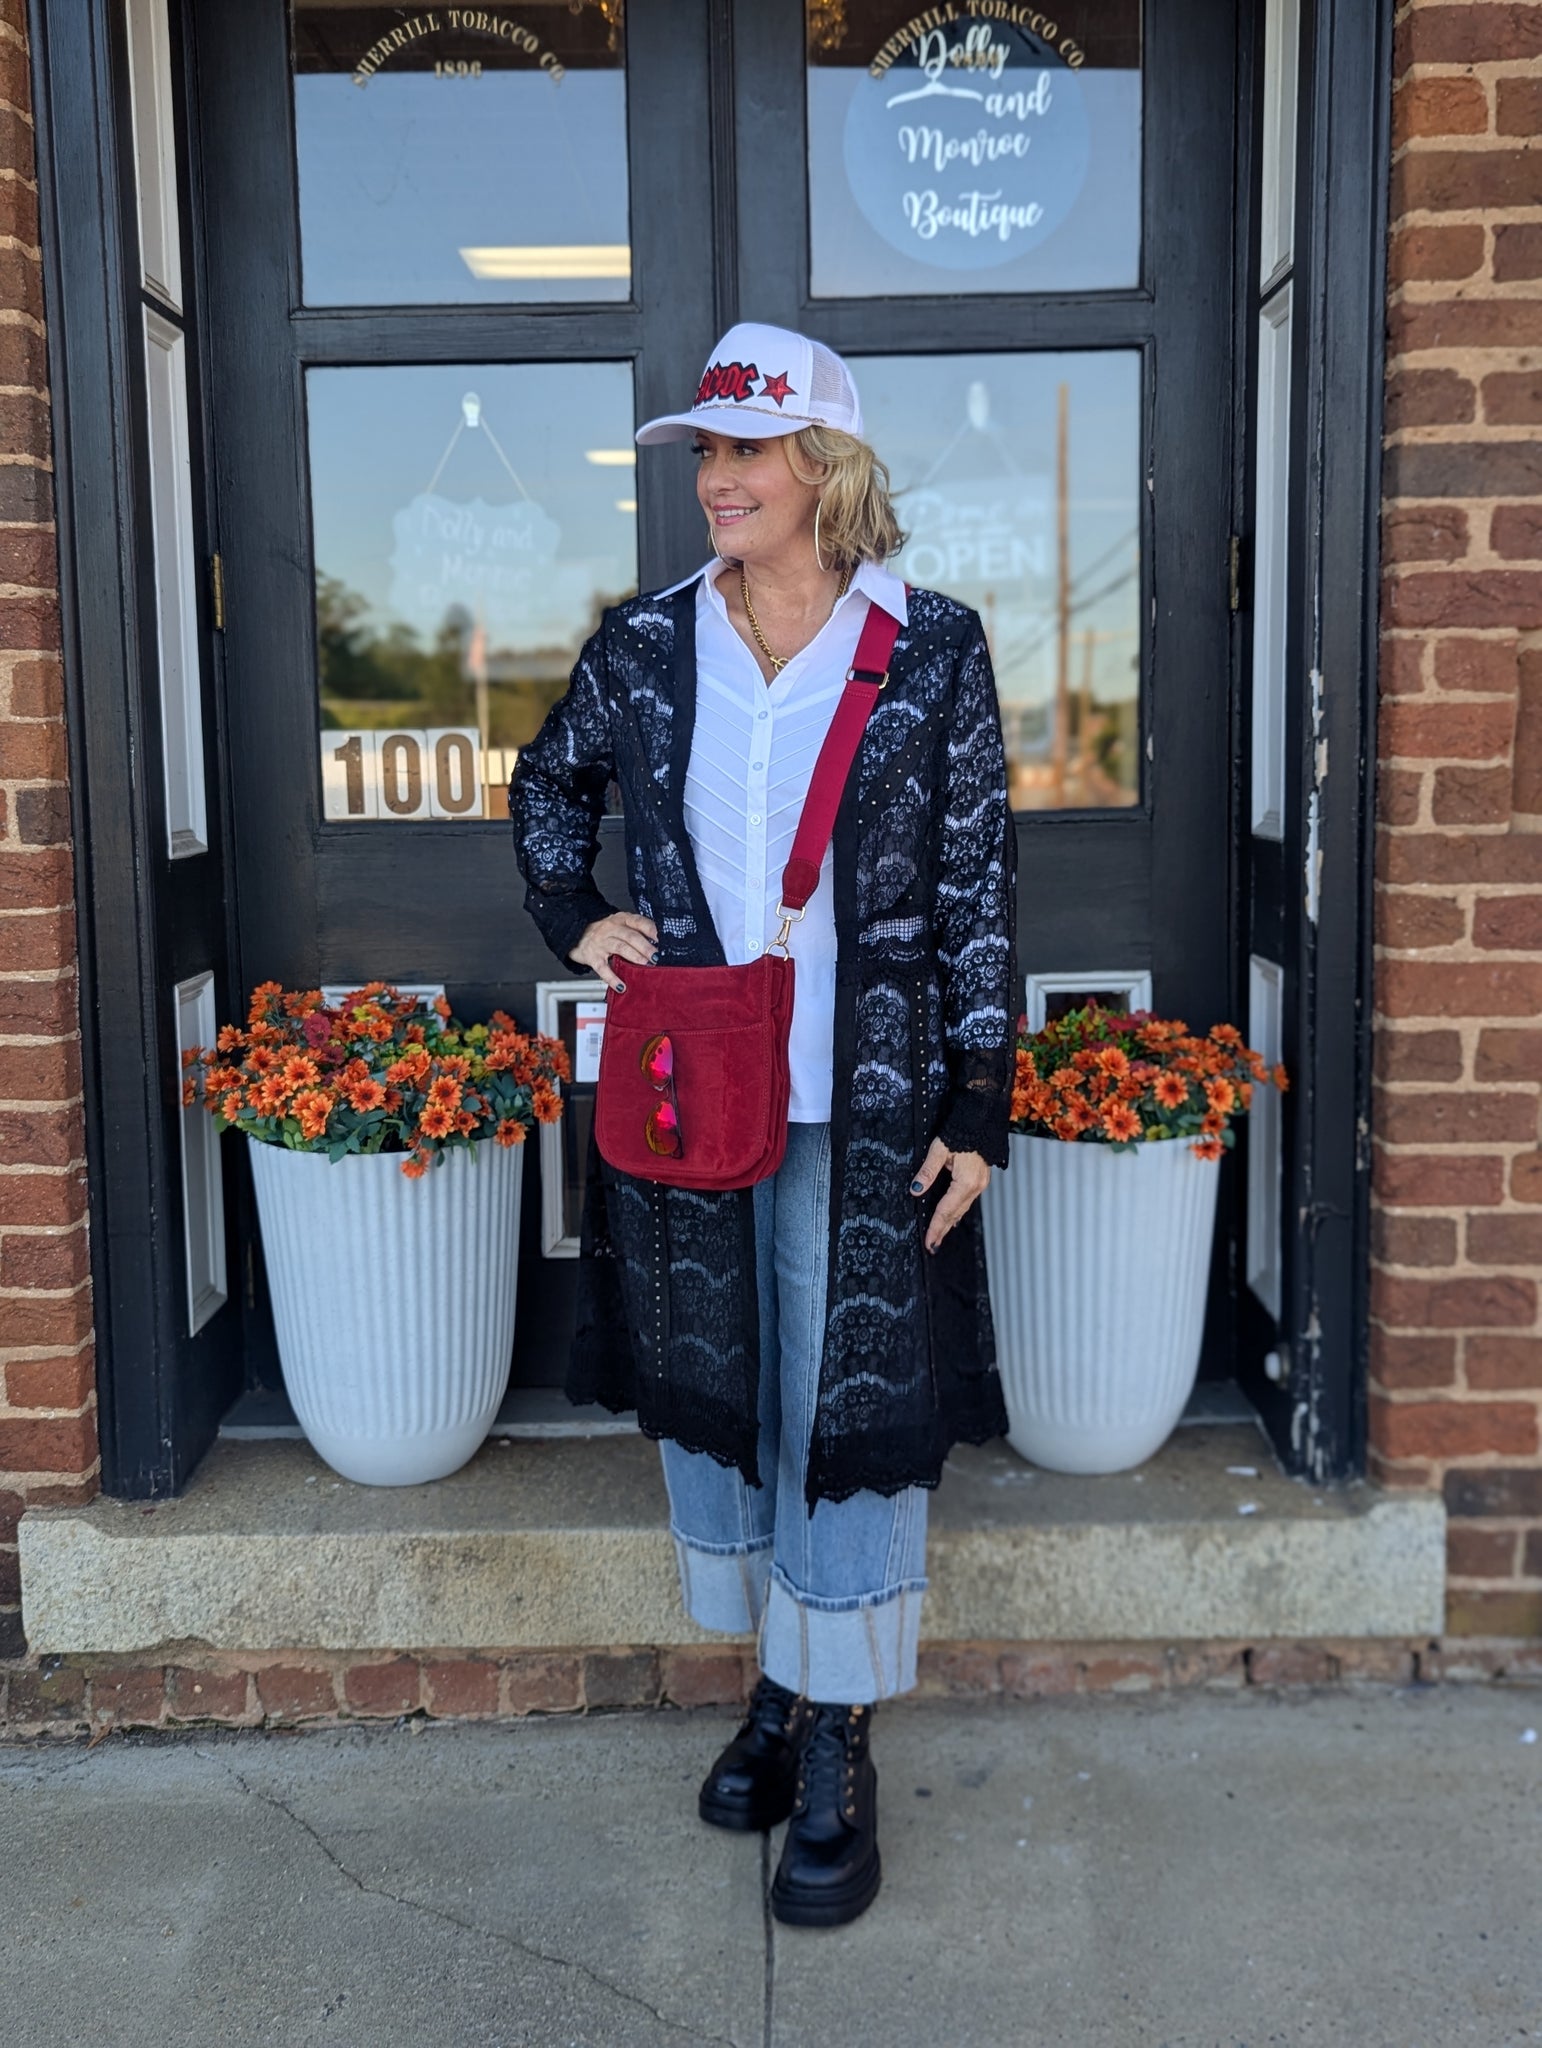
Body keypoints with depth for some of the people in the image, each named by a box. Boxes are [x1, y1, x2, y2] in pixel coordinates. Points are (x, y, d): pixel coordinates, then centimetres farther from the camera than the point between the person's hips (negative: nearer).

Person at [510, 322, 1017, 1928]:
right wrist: (575, 920, 4)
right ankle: (778, 1679, 35)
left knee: (851, 1399, 2)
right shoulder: (645, 648, 2)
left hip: (864, 1102, -3)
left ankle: (836, 1747, 19)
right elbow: (547, 788, 21)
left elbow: (981, 889, -3)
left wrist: (976, 1112, -6)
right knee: (712, 1377, 13)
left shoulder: (932, 650, -5)